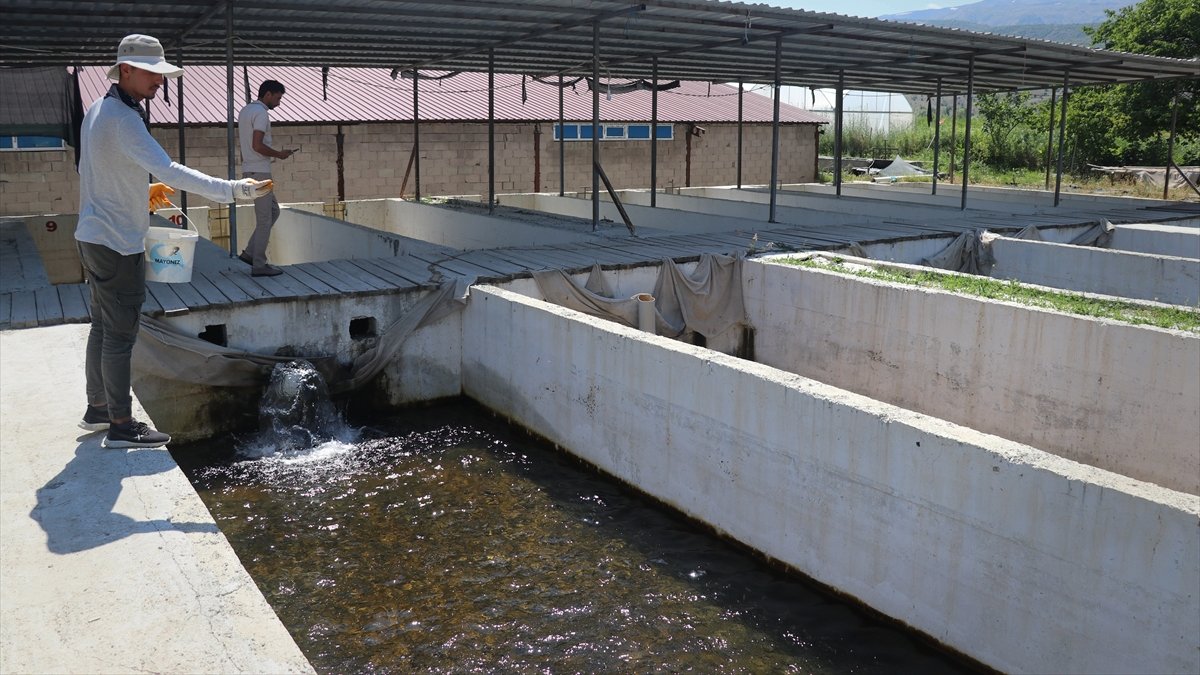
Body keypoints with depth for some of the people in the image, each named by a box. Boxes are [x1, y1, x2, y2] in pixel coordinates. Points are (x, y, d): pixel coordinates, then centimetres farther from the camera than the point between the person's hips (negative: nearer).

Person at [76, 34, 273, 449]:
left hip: (95, 236, 10)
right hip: (117, 242, -10)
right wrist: (231, 189, -37)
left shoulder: (99, 110, 10)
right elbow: (167, 170, -33)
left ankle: (97, 409, 31)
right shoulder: (122, 118, -21)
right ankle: (120, 426, 5)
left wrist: (141, 192, 17)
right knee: (121, 333, -3)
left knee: (104, 325, 19)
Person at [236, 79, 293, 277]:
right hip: (259, 173, -10)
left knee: (274, 211, 18)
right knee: (264, 219, -4)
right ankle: (259, 265, 1)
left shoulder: (245, 110, 17)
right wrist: (278, 154, -9)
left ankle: (250, 252, 15)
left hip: (249, 171, 10)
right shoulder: (261, 113, -14)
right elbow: (257, 145, -23)